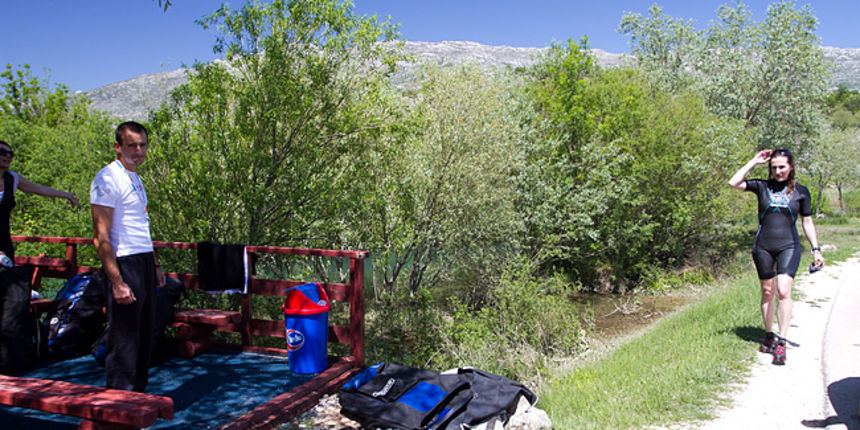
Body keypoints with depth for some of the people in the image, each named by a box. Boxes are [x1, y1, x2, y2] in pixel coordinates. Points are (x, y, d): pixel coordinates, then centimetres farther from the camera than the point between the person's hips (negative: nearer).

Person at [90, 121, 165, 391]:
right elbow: (101, 236, -17)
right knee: (123, 340, -3)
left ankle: (138, 394, 25)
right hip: (124, 265, -9)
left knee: (144, 337, 14)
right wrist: (117, 282, -21)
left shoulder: (135, 179, 17)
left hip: (144, 262, 9)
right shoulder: (108, 179, -11)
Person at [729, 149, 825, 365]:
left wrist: (816, 249, 10)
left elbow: (807, 222, 13)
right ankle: (769, 336, 24)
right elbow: (734, 183, -9)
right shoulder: (762, 186, 4)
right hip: (763, 247, 1)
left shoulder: (801, 191, 6)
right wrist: (754, 162, -4)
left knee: (783, 291, -15)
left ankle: (781, 342, -10)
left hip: (789, 246, -1)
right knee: (767, 292, 10)